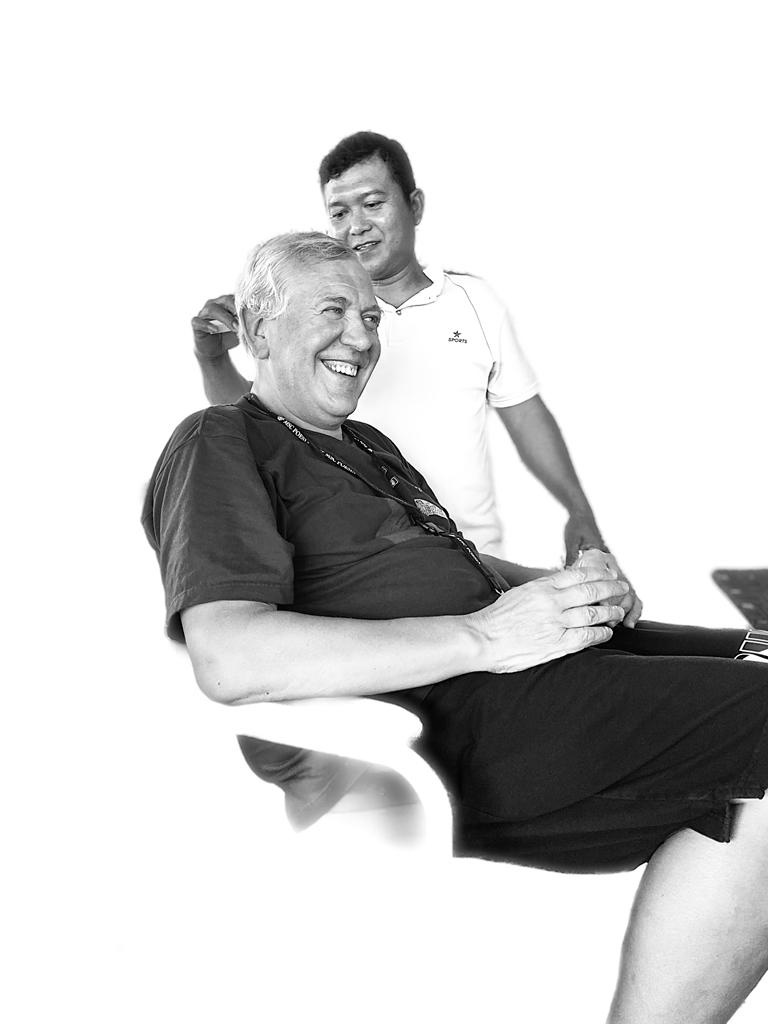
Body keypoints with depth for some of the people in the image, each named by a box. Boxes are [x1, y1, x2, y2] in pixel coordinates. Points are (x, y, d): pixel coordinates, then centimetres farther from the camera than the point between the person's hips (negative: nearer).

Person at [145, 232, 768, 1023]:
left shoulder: (367, 446, 28)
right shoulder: (218, 444, -3)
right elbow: (231, 661, -19)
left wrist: (562, 588, 6)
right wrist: (483, 636, -20)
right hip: (445, 720, -10)